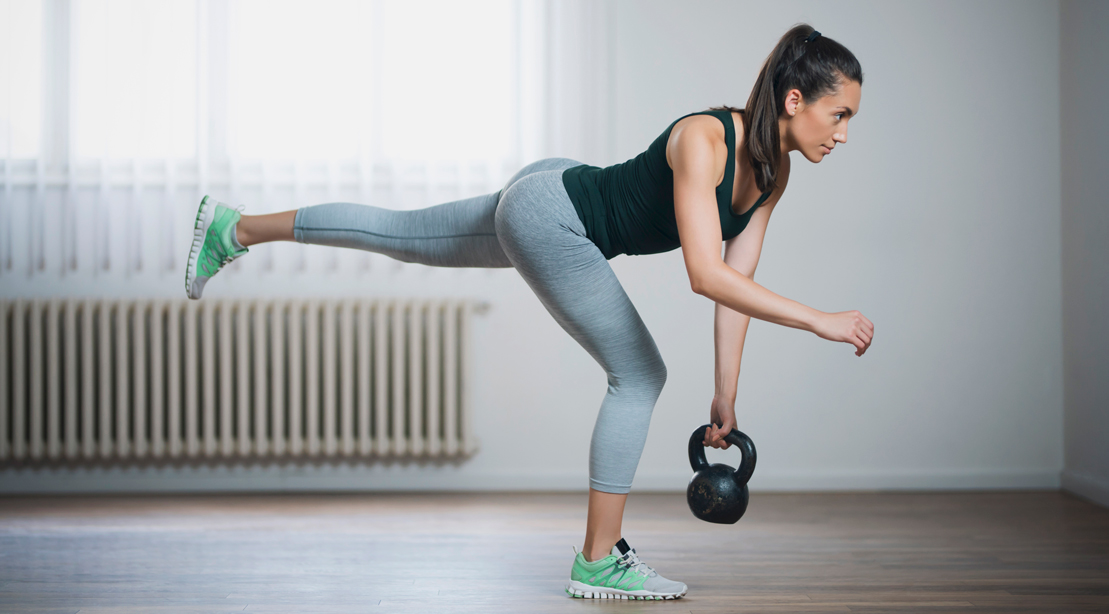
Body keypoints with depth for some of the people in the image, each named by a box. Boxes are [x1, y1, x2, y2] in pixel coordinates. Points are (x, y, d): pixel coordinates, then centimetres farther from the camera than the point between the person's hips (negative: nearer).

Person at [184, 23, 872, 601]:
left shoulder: (774, 171, -5)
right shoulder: (704, 140, -31)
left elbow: (736, 279, 1)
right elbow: (706, 275, -40)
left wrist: (726, 394, 2)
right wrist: (820, 321, -41)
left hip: (554, 218, 8)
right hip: (547, 207, -8)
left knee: (401, 234, 21)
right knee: (640, 375, -8)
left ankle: (234, 229, 37)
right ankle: (598, 561, 1)